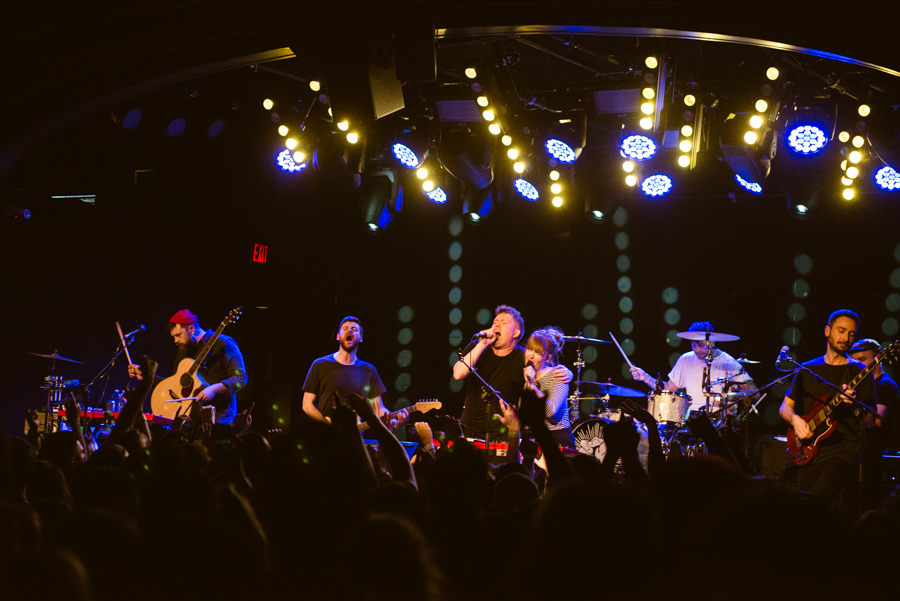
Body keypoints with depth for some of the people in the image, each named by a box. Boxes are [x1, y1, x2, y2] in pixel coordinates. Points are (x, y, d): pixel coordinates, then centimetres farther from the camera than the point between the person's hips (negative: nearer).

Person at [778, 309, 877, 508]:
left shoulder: (860, 373, 4)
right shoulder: (807, 370, 14)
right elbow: (785, 407, 16)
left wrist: (854, 404, -19)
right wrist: (795, 419, -5)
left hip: (842, 452, -4)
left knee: (818, 499, -26)